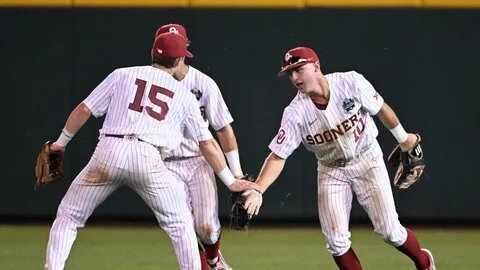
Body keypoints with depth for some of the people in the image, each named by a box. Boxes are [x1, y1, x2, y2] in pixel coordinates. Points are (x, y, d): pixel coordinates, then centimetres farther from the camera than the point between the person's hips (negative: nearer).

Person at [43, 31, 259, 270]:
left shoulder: (123, 75, 16)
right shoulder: (184, 96, 17)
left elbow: (84, 110, 11)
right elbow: (207, 143, 18)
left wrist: (62, 142, 24)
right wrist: (230, 182, 26)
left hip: (109, 152, 0)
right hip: (148, 159, 0)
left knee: (68, 215, 11)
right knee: (179, 224, 17)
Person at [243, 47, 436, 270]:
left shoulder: (351, 83, -22)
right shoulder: (295, 113, -20)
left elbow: (381, 109, -5)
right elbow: (278, 157, -20)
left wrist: (402, 138, 9)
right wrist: (256, 191, -33)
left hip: (367, 159, -1)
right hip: (331, 171, 1)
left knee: (389, 231, -3)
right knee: (336, 242, -6)